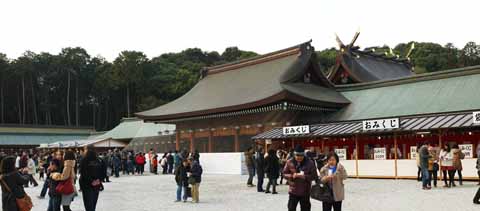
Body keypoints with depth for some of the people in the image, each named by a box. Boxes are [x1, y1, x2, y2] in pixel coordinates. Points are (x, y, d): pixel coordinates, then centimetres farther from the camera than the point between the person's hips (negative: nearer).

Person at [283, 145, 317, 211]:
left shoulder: (309, 163, -7)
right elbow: (284, 174, 2)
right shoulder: (289, 162, -3)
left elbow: (314, 176, -7)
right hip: (293, 191, 1)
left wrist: (304, 176, -22)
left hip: (305, 192, -1)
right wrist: (292, 176, -18)